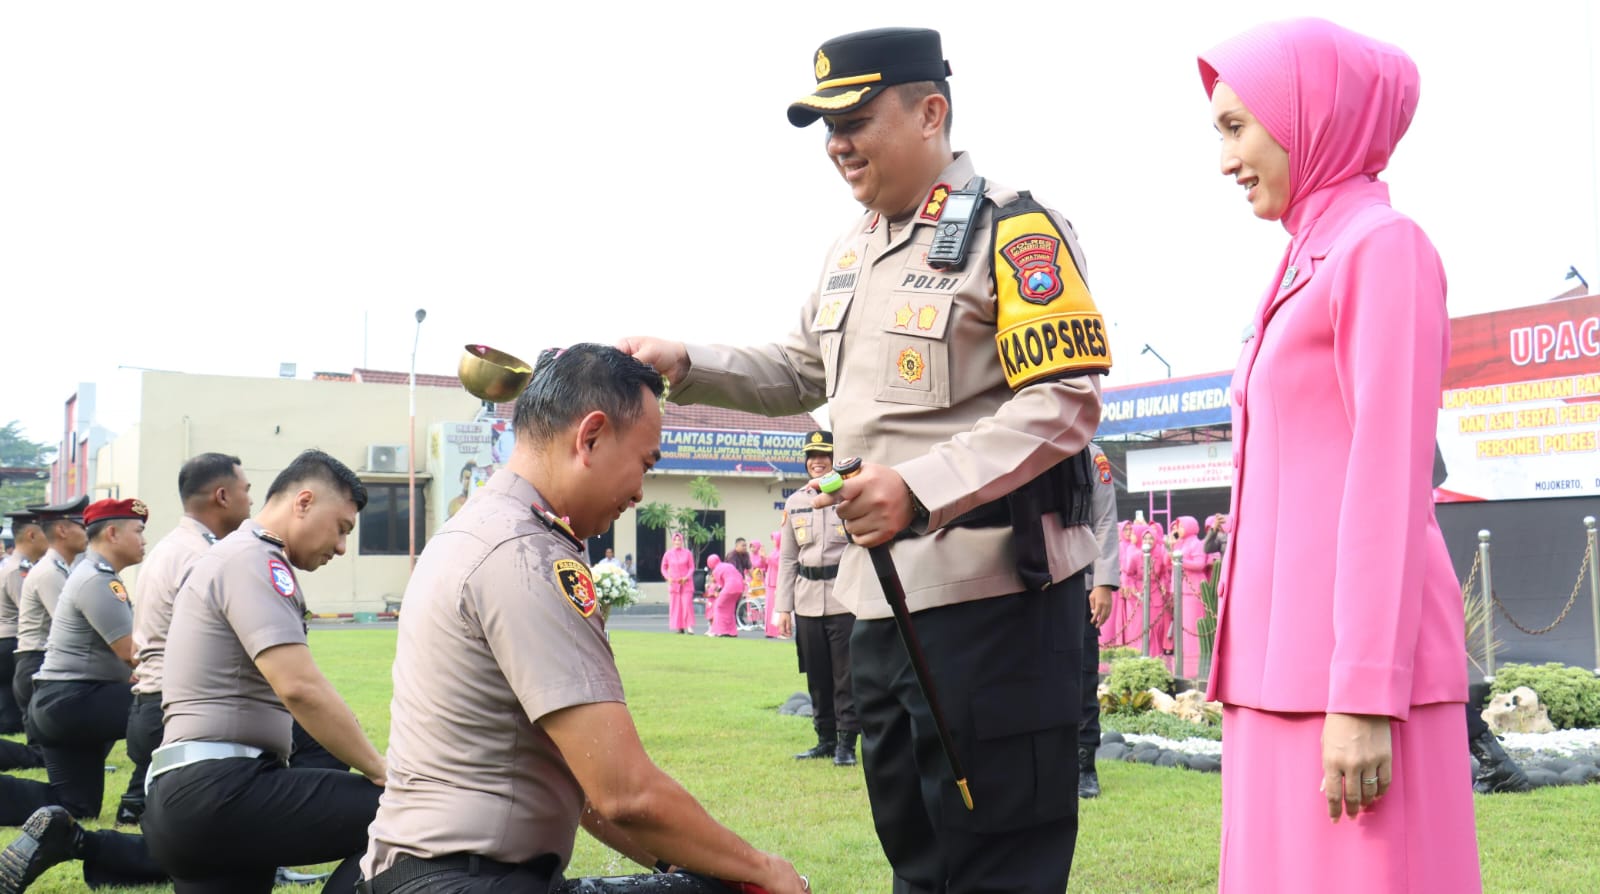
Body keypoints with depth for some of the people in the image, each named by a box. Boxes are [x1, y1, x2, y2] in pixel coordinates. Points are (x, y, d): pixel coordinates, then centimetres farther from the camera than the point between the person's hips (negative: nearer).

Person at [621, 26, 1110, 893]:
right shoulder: (850, 251, 14)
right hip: (880, 589, 8)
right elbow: (801, 374, 26)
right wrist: (684, 367, 10)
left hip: (994, 585, -8)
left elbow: (1065, 405, -19)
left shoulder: (1014, 230, -11)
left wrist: (922, 486, -30)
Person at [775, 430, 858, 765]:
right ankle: (825, 739, 20)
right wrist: (783, 606, 9)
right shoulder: (794, 502, 11)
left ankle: (846, 742, 3)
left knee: (845, 674, -4)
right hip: (807, 602, 4)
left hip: (845, 599, -4)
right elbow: (787, 558, 14)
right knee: (816, 675, 9)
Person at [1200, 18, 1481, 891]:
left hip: (1353, 658, -8)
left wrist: (1363, 695, -19)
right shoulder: (1312, 265, 19)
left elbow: (1391, 478, -14)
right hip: (1292, 655, 9)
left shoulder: (1384, 246, -7)